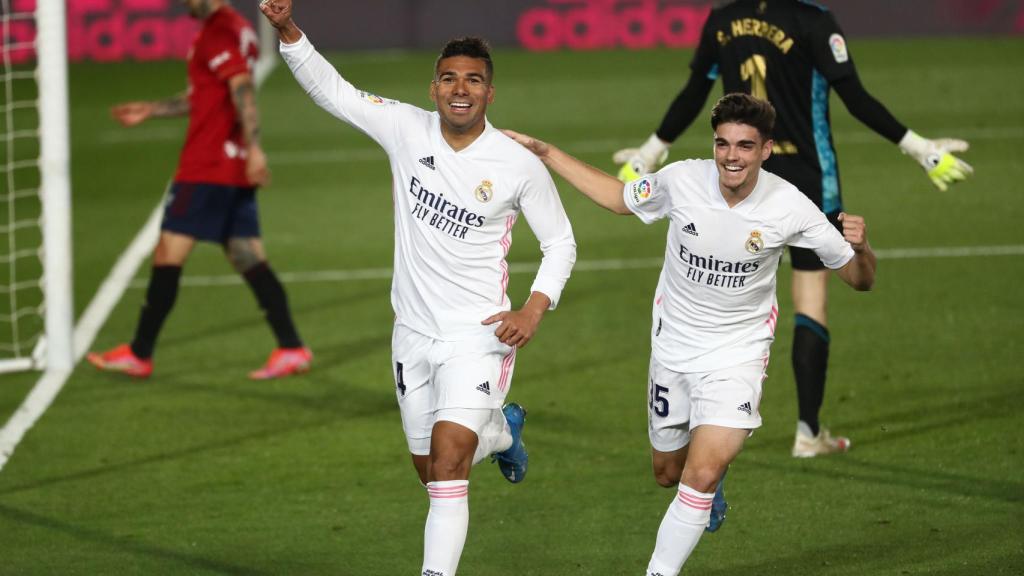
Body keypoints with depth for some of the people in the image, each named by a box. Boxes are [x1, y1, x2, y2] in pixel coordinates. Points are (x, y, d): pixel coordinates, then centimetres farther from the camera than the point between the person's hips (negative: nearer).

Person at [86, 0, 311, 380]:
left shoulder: (218, 33, -12)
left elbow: (242, 89, -24)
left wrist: (253, 147, -32)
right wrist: (150, 111, 30)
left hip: (207, 168, -9)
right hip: (236, 170, 9)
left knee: (168, 254, -2)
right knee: (249, 260, 7)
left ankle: (139, 355, 3)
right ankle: (291, 349, 0)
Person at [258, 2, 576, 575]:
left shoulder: (520, 165, -10)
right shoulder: (408, 129, -4)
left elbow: (561, 242, 1)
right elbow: (329, 87, -3)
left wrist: (534, 309, -13)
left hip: (478, 336, -4)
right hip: (414, 332, 4)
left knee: (447, 466, -20)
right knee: (430, 469, 18)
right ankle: (502, 430, 51)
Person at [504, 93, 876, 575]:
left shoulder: (789, 208, -19)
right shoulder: (681, 180, -16)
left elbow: (859, 279, -10)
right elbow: (620, 198, 7)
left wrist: (859, 248, -34)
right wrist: (546, 153, 5)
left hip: (737, 353, -3)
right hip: (673, 348, 3)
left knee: (701, 477, -19)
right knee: (668, 473, 18)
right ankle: (714, 471, 54)